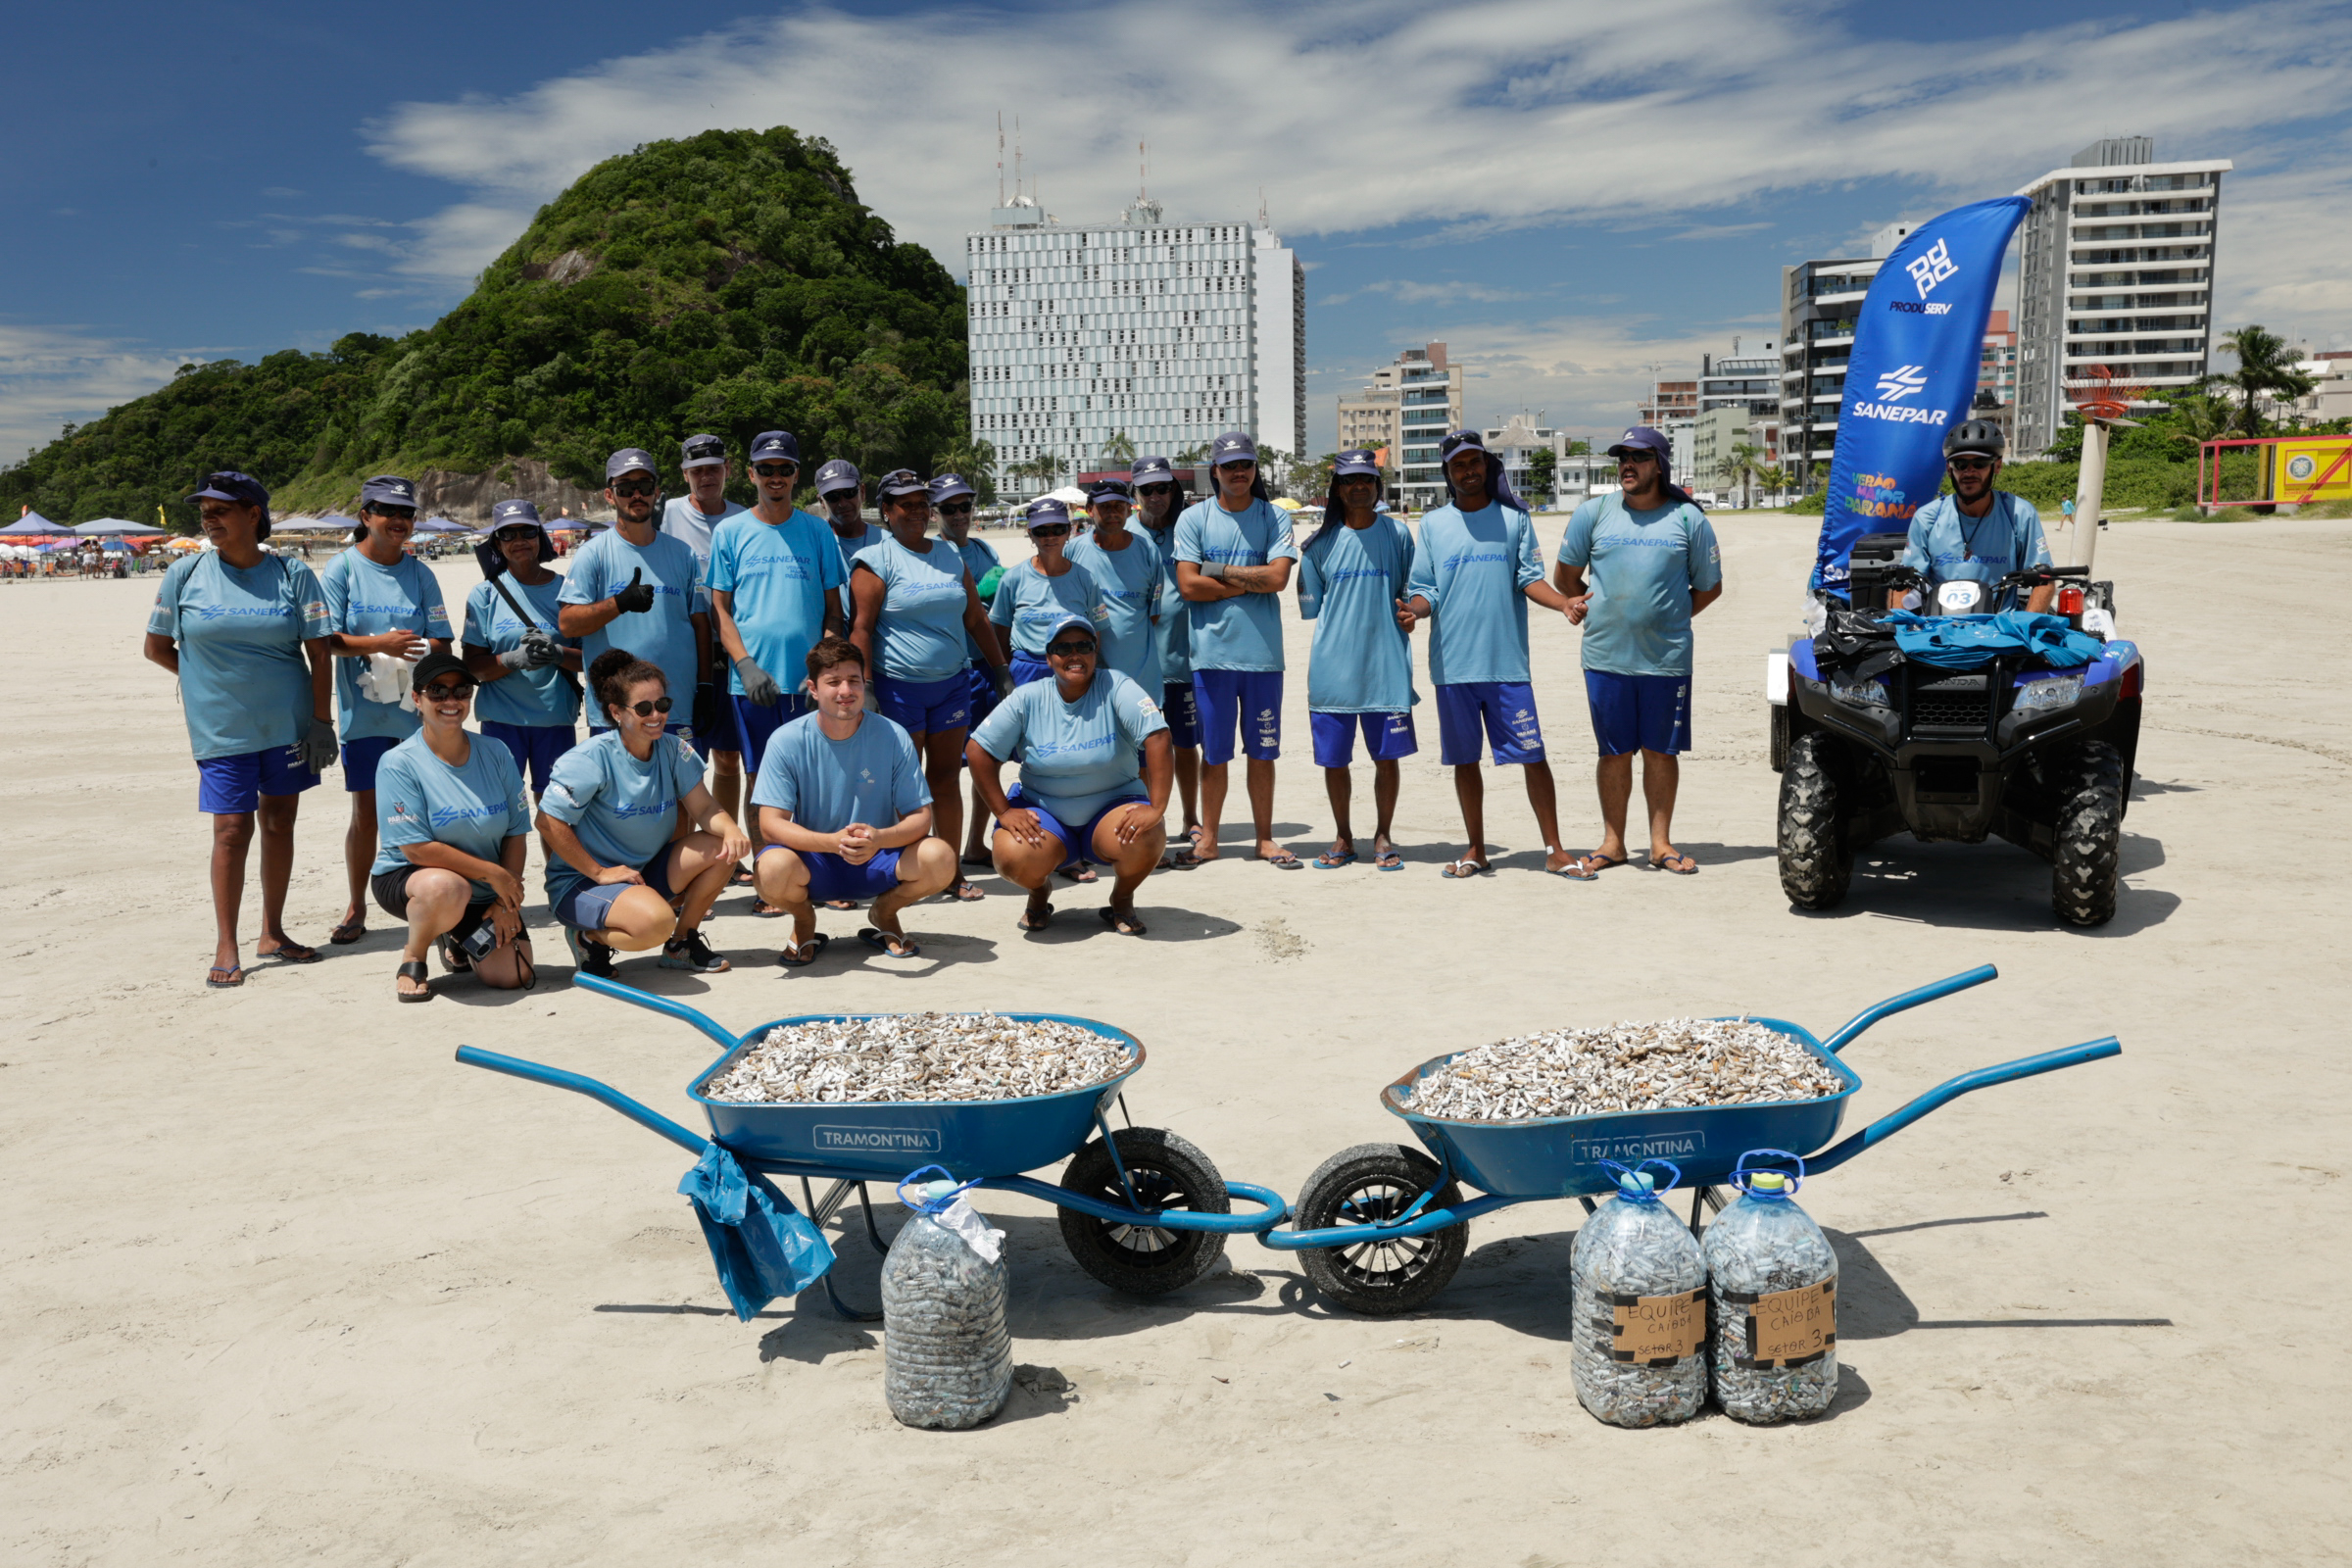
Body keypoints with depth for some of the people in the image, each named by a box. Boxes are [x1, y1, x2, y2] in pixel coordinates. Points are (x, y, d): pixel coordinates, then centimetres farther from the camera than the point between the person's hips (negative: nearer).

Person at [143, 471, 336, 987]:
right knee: (232, 830, -4)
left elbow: (319, 653, -1)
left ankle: (272, 934, 21)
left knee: (279, 823, 9)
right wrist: (210, 676, 7)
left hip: (288, 724, 1)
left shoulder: (292, 575, -1)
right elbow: (156, 648, 9)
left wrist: (322, 721, -5)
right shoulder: (185, 573, 0)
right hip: (222, 728, -1)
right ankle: (226, 948, 5)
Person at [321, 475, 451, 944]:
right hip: (364, 710, -2)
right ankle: (356, 909, 16)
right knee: (366, 812, 3)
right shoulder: (343, 568, 1)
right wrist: (379, 644, -20)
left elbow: (441, 642, 5)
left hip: (417, 709, 2)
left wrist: (415, 650, -17)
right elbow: (327, 639, -5)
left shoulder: (420, 573, 8)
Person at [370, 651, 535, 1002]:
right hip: (407, 879, -5)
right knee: (448, 888, -41)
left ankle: (456, 939, 24)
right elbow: (417, 849, -18)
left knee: (515, 977, -10)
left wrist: (506, 901, -11)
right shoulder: (399, 763, -14)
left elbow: (515, 833, -1)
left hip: (484, 893, 5)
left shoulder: (495, 754, -1)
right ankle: (412, 960, -7)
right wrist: (492, 873, -19)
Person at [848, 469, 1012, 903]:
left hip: (951, 684, 5)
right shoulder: (876, 560, -4)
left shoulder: (950, 555, 12)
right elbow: (862, 628, -9)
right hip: (899, 685, -4)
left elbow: (977, 619, 16)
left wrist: (1001, 669, 14)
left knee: (946, 777, 8)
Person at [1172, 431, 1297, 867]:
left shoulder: (1275, 517, 4)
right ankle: (1208, 839, 17)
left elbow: (1278, 577, -10)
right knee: (1214, 753, 6)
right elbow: (1188, 585, -7)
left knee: (1262, 751, 8)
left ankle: (1265, 839, 17)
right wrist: (1252, 581, -6)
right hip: (1212, 652, -1)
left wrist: (1219, 571, -6)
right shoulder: (1193, 519, 3)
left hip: (1263, 652, 1)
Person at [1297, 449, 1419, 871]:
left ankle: (1383, 836, 19)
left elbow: (1411, 593, 11)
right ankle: (1343, 837, 23)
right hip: (1332, 666, 1)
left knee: (1387, 754, 3)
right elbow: (1310, 606, 10)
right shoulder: (1320, 542, 5)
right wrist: (1339, 625, -1)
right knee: (1333, 757, 6)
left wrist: (1409, 613, -7)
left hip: (1386, 663, 0)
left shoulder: (1397, 533, 6)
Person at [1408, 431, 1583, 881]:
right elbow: (1426, 590, 8)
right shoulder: (1433, 524, 11)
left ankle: (1555, 850, 3)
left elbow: (1530, 578, 4)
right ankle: (1476, 852, 18)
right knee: (1464, 760, 7)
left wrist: (1564, 603, -15)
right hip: (1452, 662, 2)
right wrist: (1415, 609, -14)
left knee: (1532, 755, -4)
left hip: (1507, 662, -1)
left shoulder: (1514, 518, 9)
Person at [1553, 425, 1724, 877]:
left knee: (1661, 751, 5)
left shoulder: (1688, 518, 4)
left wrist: (1671, 617, 6)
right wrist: (1586, 608, 9)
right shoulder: (1593, 513, 6)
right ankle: (1613, 843, 15)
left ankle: (1661, 843, 15)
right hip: (1606, 656, 1)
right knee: (1615, 752, 6)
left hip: (1667, 658, 0)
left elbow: (1709, 586, 12)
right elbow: (1565, 576, 16)